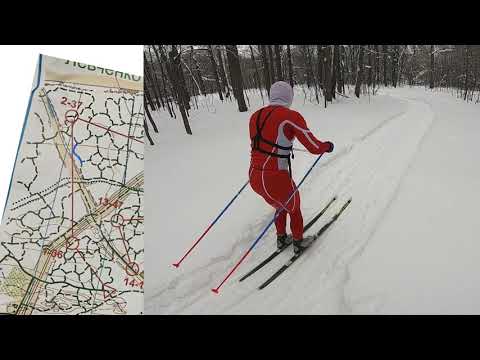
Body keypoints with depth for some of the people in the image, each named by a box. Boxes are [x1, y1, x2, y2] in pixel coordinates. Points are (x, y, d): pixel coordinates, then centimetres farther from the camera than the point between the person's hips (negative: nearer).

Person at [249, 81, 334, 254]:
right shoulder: (291, 116, -13)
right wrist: (328, 145, 13)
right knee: (294, 209, 27)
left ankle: (281, 239, 54)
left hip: (254, 177, 6)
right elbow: (314, 147, -10)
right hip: (276, 180, -6)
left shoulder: (256, 116, 5)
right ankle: (298, 243, 48)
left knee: (280, 207, 35)